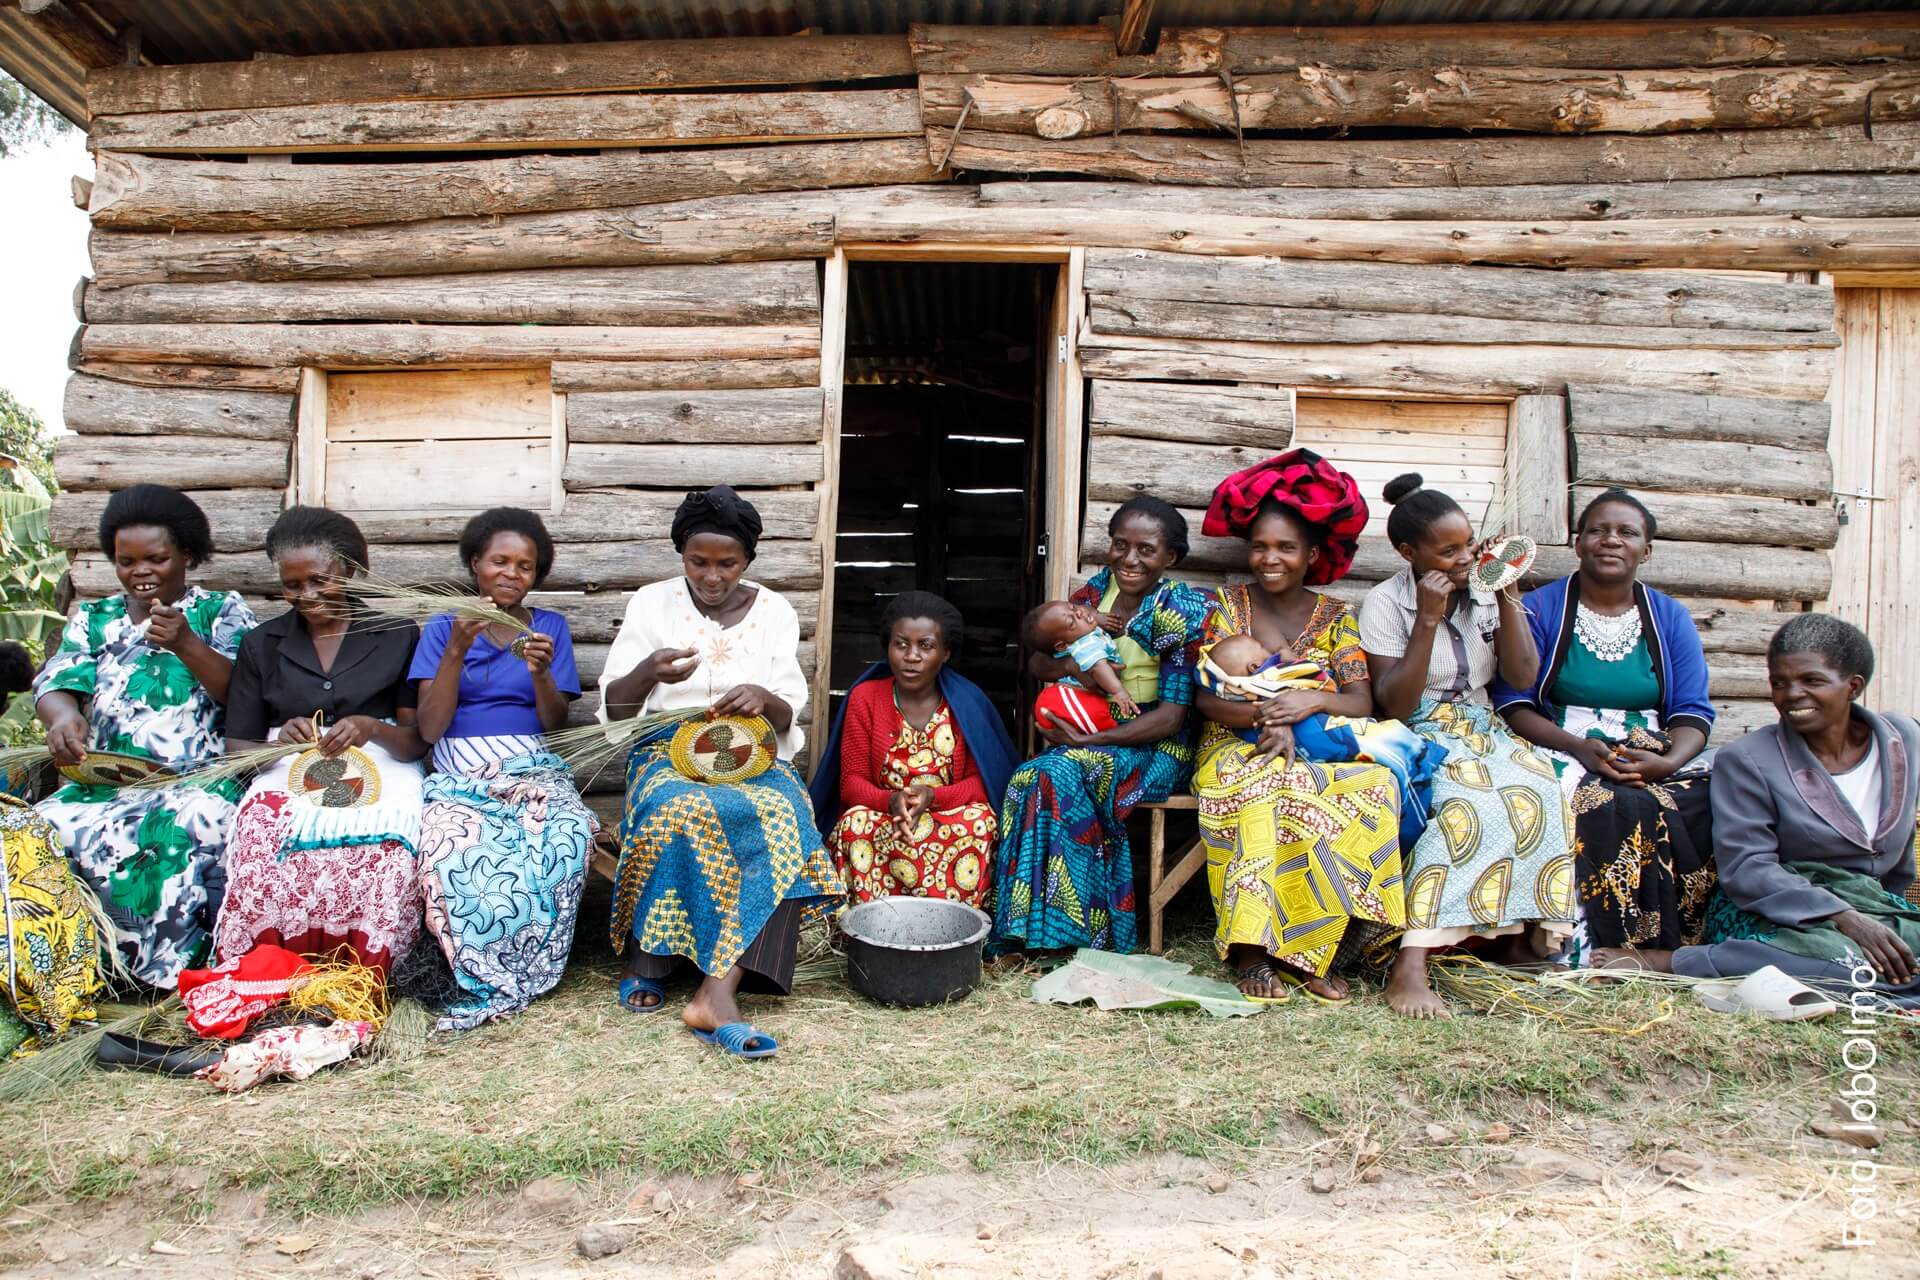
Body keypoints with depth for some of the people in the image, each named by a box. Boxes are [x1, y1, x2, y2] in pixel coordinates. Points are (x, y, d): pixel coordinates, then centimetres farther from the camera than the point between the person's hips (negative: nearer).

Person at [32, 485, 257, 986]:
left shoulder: (222, 612, 10)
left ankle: (168, 973, -23)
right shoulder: (92, 619, 20)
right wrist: (63, 716, -20)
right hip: (104, 781, 4)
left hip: (200, 777, -3)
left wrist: (185, 644, -20)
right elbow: (57, 684, 5)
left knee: (184, 828, -36)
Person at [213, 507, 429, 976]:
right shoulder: (262, 645, 16)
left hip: (377, 775, -1)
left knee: (381, 853, -36)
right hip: (287, 778, 2)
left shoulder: (397, 637, 11)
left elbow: (417, 741, 5)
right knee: (263, 850, -35)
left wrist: (372, 729, -18)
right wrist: (280, 741, -12)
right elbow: (237, 748, 11)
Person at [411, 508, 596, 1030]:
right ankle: (492, 979, -18)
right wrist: (457, 651, -10)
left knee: (567, 839, -34)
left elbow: (555, 722, 7)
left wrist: (540, 672, -13)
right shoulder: (442, 628, 12)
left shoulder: (550, 626, 14)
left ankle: (489, 985, -18)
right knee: (456, 851, -37)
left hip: (532, 767, 1)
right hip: (460, 772, -1)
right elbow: (429, 728, 1)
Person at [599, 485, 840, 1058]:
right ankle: (647, 956, -15)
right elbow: (613, 708, 2)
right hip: (668, 753, -1)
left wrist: (767, 701, -20)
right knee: (684, 812, -37)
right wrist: (647, 672, -21)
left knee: (780, 818, -33)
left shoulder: (774, 612, 7)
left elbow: (789, 720, 5)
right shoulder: (651, 604, 5)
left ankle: (715, 993, -39)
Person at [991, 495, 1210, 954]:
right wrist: (1071, 665, -14)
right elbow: (1034, 663, 9)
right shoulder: (1095, 592, 6)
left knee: (1057, 776, -31)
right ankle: (1028, 927, -18)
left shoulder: (1182, 611, -9)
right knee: (1035, 778, -26)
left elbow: (1172, 714, -13)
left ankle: (1066, 928, -20)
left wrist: (1087, 740, -20)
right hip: (1089, 735, 5)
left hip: (1154, 746, -5)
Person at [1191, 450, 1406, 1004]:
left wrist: (1313, 700, -20)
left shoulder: (1335, 616, 12)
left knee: (1375, 786, -31)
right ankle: (1254, 953, -31)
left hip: (1322, 753, 2)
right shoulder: (1228, 605, 7)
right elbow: (1206, 698, -3)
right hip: (1239, 749, -2)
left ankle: (1312, 954, -23)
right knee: (1272, 788, -37)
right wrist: (1263, 717, -22)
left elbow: (1362, 701, 1)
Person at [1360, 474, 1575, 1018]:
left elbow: (1523, 677, 1)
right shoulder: (1385, 604, -6)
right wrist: (1429, 619, -18)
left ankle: (1520, 932, -17)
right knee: (1474, 798, -36)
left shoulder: (1485, 594, 8)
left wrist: (1508, 596, -6)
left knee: (1538, 788, -29)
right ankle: (1409, 966, -41)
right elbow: (1395, 706, -13)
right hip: (1420, 737, -5)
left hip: (1484, 730, 5)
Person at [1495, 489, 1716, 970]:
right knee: (1605, 806, -35)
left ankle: (1663, 948, -18)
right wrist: (1580, 747, -19)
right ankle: (1587, 946, -25)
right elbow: (1513, 703, -3)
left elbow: (1693, 711, 6)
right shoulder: (1540, 608, 6)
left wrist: (1667, 762, -16)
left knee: (1708, 804, -27)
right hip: (1562, 751, -3)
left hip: (1654, 755, 3)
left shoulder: (1670, 618, 15)